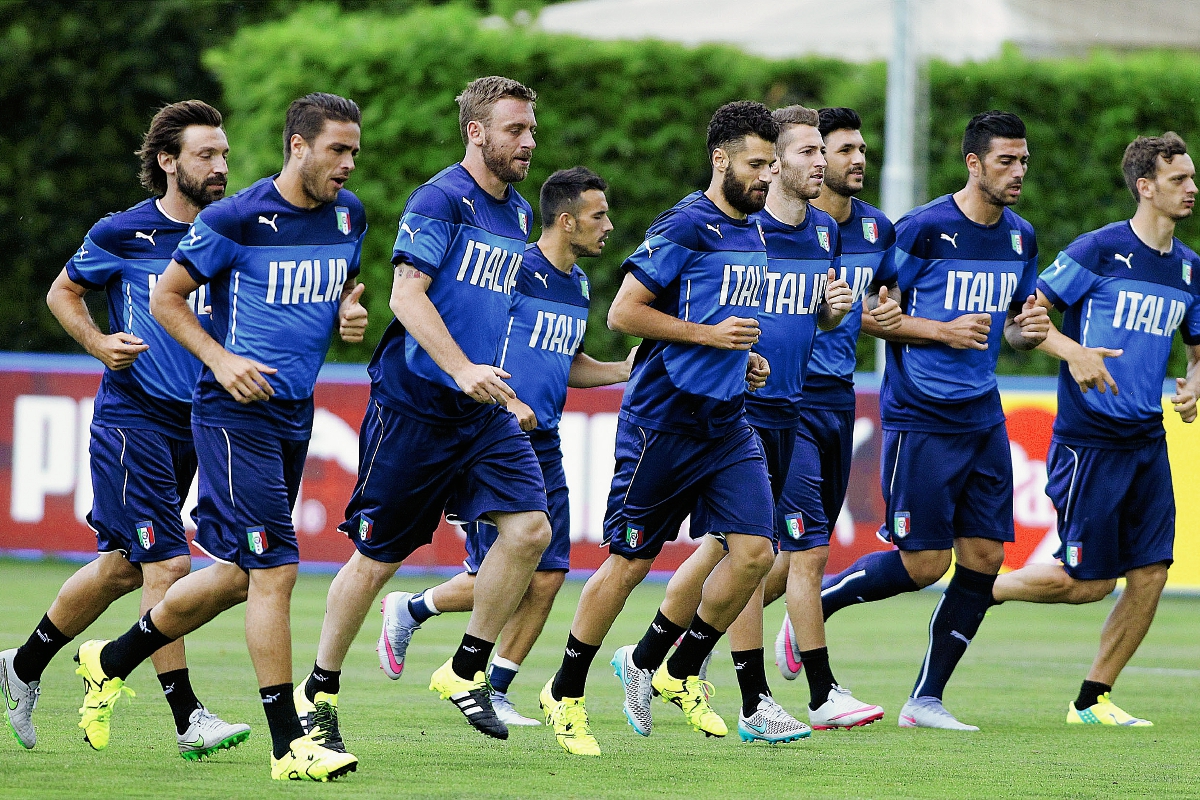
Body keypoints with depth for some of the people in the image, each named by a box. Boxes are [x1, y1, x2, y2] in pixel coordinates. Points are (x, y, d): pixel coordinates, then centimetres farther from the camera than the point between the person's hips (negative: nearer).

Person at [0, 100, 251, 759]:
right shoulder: (123, 234, -6)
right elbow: (62, 292, 8)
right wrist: (99, 343, -10)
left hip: (191, 423, 6)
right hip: (131, 416, -6)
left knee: (121, 566, 13)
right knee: (167, 563, -13)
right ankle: (188, 719, -10)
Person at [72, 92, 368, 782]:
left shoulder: (349, 214, 8)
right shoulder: (235, 220, -13)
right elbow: (166, 296, -3)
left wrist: (352, 313, 1)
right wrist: (220, 358, -16)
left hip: (295, 412, 8)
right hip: (236, 410, -8)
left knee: (238, 575, 14)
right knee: (274, 568, -13)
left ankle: (113, 660, 33)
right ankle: (289, 741, -10)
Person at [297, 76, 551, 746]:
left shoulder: (518, 215, 14)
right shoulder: (441, 200, -11)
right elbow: (407, 293, -20)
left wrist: (507, 391, 22)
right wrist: (461, 369, -29)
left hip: (484, 411, 7)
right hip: (415, 404, -7)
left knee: (530, 527, -11)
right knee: (377, 557, 1)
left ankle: (466, 671, 3)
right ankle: (321, 690, 17)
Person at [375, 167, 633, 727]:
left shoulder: (578, 286, 14)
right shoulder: (514, 270, -12)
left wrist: (622, 371, 12)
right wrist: (505, 401, -20)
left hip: (543, 445, 8)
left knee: (547, 577, 0)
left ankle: (495, 694, 11)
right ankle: (408, 610, 17)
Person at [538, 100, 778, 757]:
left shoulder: (753, 235, 13)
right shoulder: (685, 227, -13)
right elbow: (623, 313, -16)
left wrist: (746, 356, 10)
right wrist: (711, 335, -18)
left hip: (727, 422, 7)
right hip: (662, 422, -7)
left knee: (755, 549, -5)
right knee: (630, 561, -1)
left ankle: (681, 674, 13)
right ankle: (565, 694, 14)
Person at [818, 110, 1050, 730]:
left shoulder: (1021, 238, 9)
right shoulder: (924, 229, -11)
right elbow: (870, 312, -8)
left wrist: (1026, 330, -2)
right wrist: (944, 331, -18)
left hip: (983, 418, 7)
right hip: (920, 418, -7)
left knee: (984, 559, 0)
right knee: (924, 563, -7)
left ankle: (926, 700, 9)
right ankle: (815, 603, 18)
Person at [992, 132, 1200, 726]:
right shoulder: (1100, 250, -10)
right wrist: (1073, 352, -24)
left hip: (1147, 442, 6)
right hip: (1088, 440, -6)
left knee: (1150, 574, -1)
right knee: (1089, 581, -4)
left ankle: (1093, 700, 11)